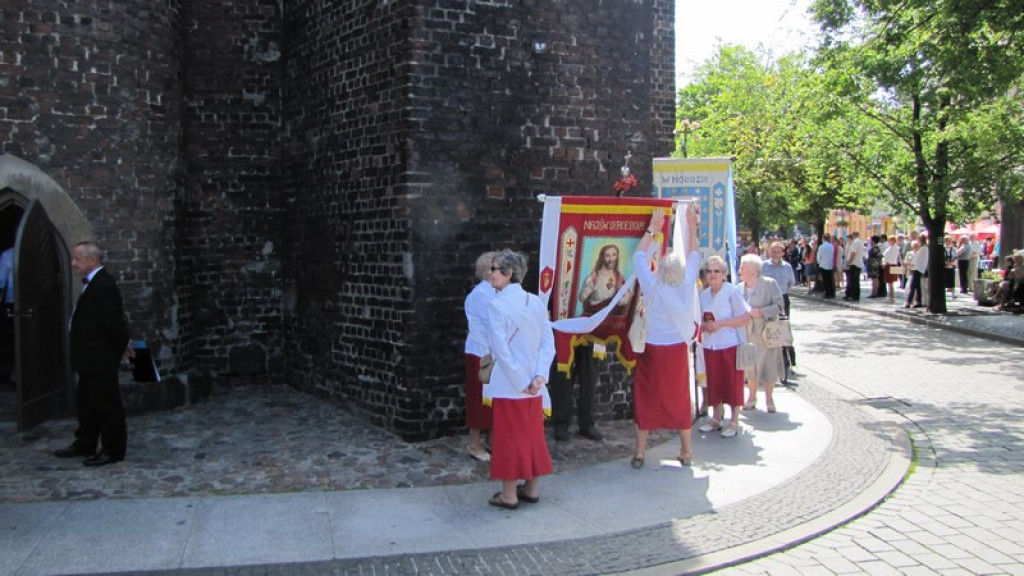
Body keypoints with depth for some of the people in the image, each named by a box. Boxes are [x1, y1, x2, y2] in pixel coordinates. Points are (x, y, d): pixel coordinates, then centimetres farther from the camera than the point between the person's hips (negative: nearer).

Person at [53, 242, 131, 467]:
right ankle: (84, 444, 32)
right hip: (91, 358, 11)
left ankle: (113, 450, 10)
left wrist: (121, 347, -10)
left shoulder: (102, 285, -21)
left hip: (101, 358, -11)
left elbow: (114, 321, -23)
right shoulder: (94, 283, 11)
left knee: (106, 404, 0)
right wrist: (120, 347, 13)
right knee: (86, 401, 19)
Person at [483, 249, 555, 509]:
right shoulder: (536, 302, 3)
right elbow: (548, 343, 0)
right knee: (532, 434, 16)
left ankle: (509, 495, 14)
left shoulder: (497, 305, -16)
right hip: (534, 384, 6)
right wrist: (539, 376, -6)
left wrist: (519, 383, -14)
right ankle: (532, 489, 26)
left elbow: (500, 349, -20)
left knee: (508, 436, 5)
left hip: (508, 385, -6)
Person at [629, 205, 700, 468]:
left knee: (646, 398, 7)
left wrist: (653, 228, 7)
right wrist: (691, 225, 13)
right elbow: (694, 256, 6)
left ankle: (640, 452, 10)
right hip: (677, 350, 2)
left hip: (651, 350, -1)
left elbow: (639, 256, 0)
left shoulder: (652, 286, -11)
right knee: (680, 399, 13)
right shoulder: (687, 286, -8)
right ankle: (686, 451, 22)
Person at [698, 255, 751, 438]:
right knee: (714, 382, 11)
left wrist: (720, 324, -20)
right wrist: (704, 325, -5)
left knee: (733, 382, 1)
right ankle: (716, 418, 24)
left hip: (731, 344, -6)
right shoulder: (704, 294, 8)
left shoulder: (732, 291, -10)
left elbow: (745, 318, -13)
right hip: (710, 344, 6)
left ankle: (734, 421, 10)